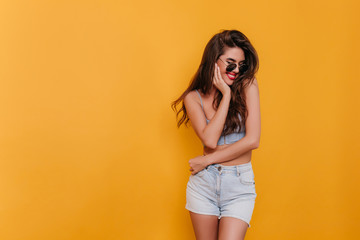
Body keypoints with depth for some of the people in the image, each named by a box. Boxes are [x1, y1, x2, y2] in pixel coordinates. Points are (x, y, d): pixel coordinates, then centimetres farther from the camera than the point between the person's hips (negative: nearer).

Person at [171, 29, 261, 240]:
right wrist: (226, 94, -14)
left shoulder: (247, 85, -4)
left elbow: (252, 140, -11)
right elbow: (210, 140, -16)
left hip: (239, 184, -2)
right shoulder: (194, 98, 0)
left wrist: (207, 160, -8)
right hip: (204, 183, 2)